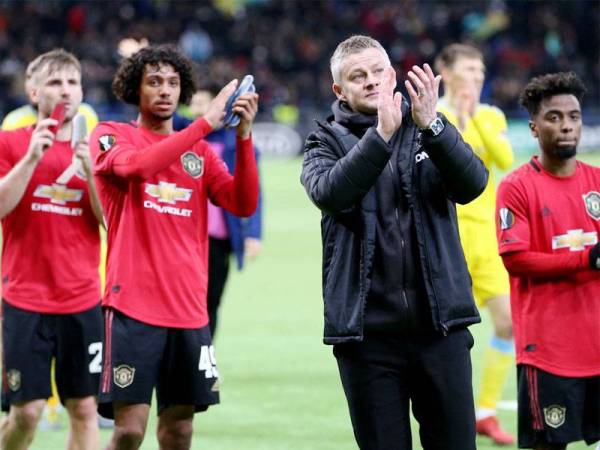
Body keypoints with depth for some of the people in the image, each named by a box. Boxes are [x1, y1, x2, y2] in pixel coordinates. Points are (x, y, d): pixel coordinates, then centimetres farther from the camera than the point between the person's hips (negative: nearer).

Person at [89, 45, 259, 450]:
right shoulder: (111, 136, 4)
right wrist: (206, 123, -19)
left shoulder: (199, 150, 15)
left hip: (189, 310, 4)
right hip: (133, 306, -4)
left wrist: (244, 136, -10)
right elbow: (137, 165, -20)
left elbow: (243, 204, 2)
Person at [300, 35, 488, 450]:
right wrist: (381, 136, -28)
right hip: (368, 331, -1)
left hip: (440, 324, 1)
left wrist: (430, 126, -24)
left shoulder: (432, 131, 10)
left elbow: (472, 184, -9)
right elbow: (329, 193, -17)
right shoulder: (328, 142, 6)